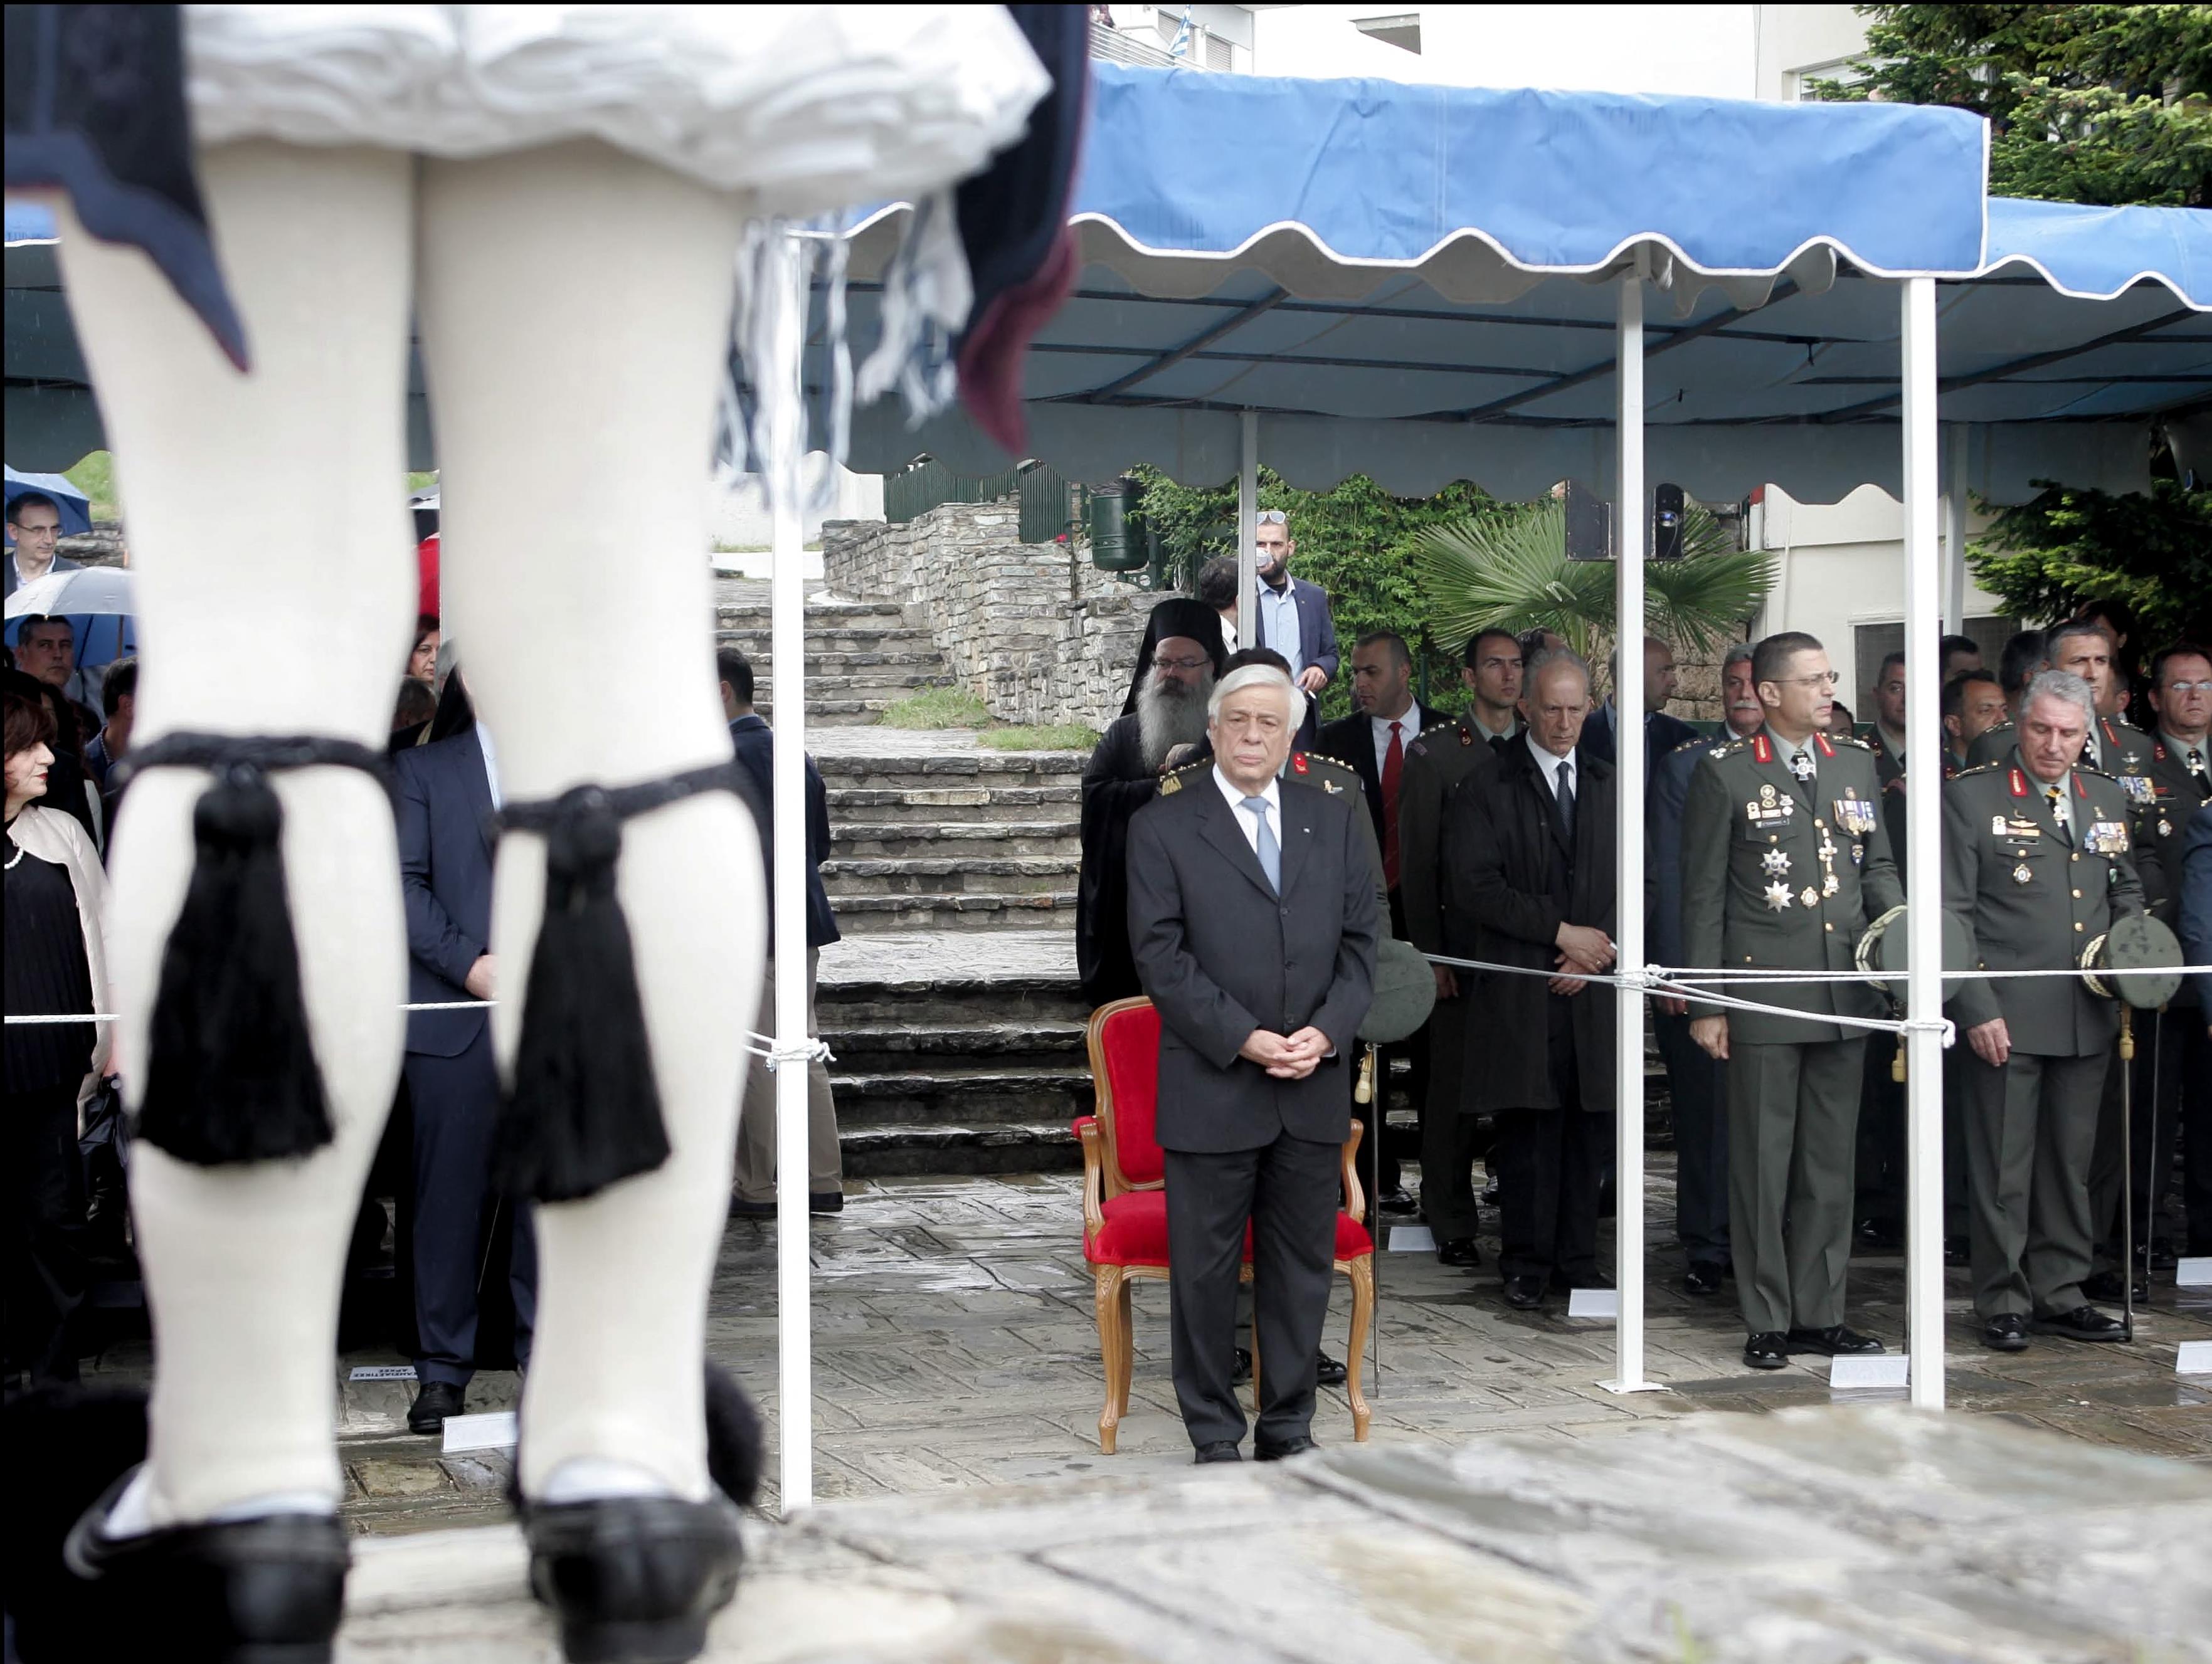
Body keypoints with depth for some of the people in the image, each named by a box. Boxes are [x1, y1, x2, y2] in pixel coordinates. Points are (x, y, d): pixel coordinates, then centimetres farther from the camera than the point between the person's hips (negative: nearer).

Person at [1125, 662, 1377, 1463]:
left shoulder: (1335, 818, 11)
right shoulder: (1162, 826, -1)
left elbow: (1361, 937, 8)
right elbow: (1161, 954, -8)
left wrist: (1327, 1031, -8)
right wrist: (1243, 1040, -15)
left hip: (1315, 1088, 3)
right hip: (1212, 1088, -3)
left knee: (1302, 1267, 10)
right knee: (1205, 1269, 4)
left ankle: (1289, 1428, 21)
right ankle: (1215, 1438, 14)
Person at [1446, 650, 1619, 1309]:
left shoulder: (1609, 789, 15)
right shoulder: (1487, 790, 1)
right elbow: (1474, 887, -8)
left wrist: (1599, 948, -4)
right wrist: (1560, 932, -11)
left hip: (1592, 984, 4)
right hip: (1520, 993, -3)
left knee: (1590, 1128, 4)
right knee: (1528, 1130, -2)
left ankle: (1577, 1260, 13)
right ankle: (1527, 1265, 7)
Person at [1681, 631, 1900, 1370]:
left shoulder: (1856, 763, 11)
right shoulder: (1725, 774, -3)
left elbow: (1875, 866, 17)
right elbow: (1703, 895, -3)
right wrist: (1705, 1005, -6)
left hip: (1843, 995, 5)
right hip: (1764, 994, -5)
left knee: (1830, 1161, 10)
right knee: (1762, 1161, 1)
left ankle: (1820, 1313, 19)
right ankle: (1767, 1321, 10)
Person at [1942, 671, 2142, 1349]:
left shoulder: (2108, 801, 13)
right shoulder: (1972, 797, -3)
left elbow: (2126, 891, 26)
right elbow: (1951, 913, -6)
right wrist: (1976, 1007, -12)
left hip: (2088, 1017, 5)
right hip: (2006, 1016, -5)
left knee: (2071, 1161, 11)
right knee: (2004, 1166, 0)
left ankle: (2060, 1293, 21)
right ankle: (2005, 1303, 9)